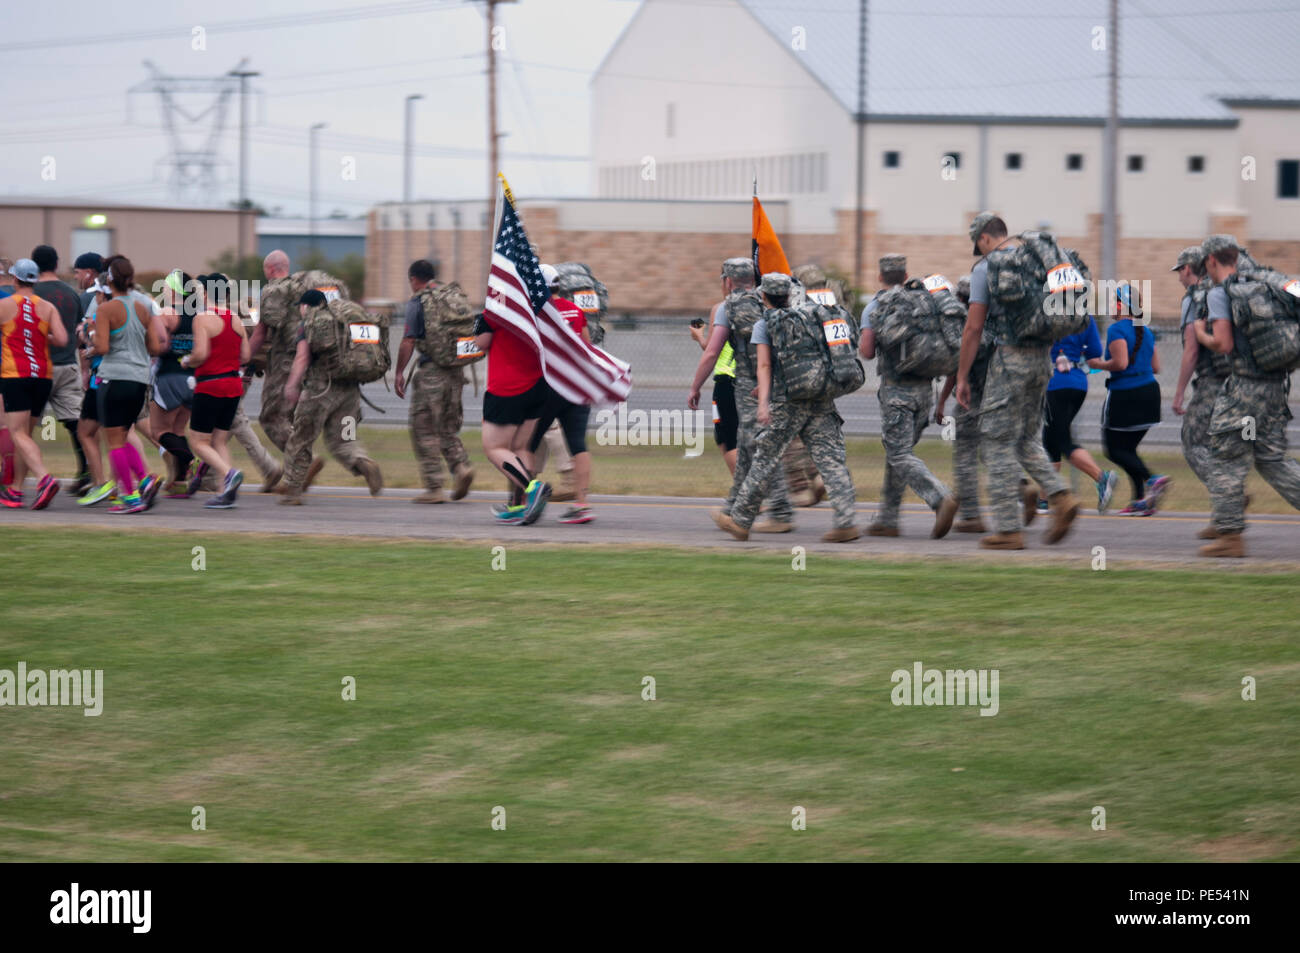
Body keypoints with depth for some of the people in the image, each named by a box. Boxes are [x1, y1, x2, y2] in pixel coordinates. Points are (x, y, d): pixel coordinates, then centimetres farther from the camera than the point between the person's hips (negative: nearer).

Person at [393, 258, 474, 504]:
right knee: (448, 429, 17)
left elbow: (408, 341, -11)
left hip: (431, 371, -6)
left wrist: (399, 372, -2)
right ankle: (461, 466, -7)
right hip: (456, 371, 6)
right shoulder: (455, 297, 11)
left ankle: (434, 488, 1)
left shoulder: (417, 303, -7)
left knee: (424, 431, 3)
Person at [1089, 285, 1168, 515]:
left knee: (1114, 449, 3)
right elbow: (1155, 367, 14)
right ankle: (1140, 499, 6)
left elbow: (1120, 363, -22)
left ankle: (1152, 479, -17)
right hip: (1149, 390, 8)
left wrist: (1099, 364, -6)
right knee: (1128, 448, 15)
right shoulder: (1145, 331, 12)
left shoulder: (1117, 329, -12)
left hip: (1124, 394, -8)